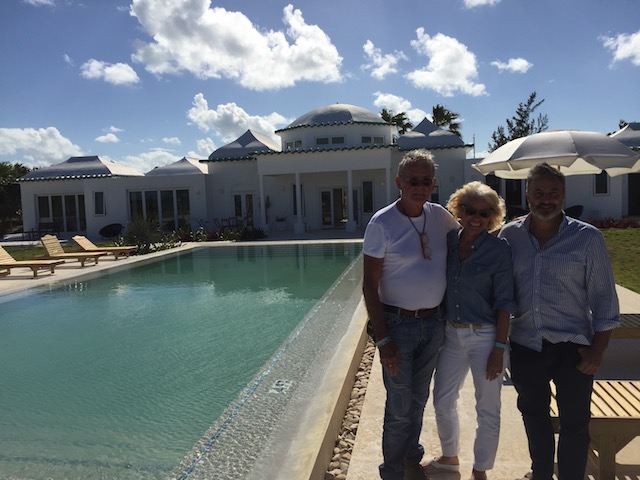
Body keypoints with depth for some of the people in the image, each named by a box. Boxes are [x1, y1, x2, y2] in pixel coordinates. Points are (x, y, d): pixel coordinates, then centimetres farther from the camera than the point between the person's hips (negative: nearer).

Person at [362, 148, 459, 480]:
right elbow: (370, 285, -14)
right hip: (398, 323, -5)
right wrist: (382, 339, -16)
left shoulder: (440, 216, 0)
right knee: (399, 407, 5)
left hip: (434, 322, 5)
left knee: (419, 399, 20)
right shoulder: (382, 223, -14)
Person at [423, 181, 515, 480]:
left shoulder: (498, 249, -12)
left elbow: (504, 302, -11)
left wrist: (499, 348, -13)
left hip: (485, 336, -4)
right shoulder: (448, 241, 0)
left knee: (487, 409, 10)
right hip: (452, 333, 5)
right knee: (442, 401, 16)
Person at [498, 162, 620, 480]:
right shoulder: (509, 235, -1)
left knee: (574, 423, 8)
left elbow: (604, 297, -4)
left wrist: (598, 350, -7)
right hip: (524, 345, 3)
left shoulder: (587, 237, -7)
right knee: (533, 414, 20)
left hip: (572, 347, -3)